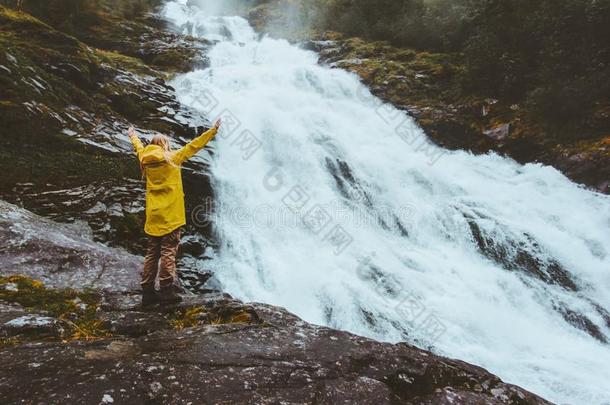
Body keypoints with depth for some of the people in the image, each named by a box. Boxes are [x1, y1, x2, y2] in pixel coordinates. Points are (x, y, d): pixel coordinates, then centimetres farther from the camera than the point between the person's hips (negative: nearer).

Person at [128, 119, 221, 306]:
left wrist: (133, 136, 53)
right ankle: (166, 290, -8)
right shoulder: (172, 158, -4)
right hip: (171, 215, -5)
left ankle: (147, 291, 11)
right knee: (168, 251, -6)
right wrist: (213, 130, 5)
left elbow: (139, 148, 31)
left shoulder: (146, 160, 10)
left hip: (153, 216, 6)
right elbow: (194, 145, -1)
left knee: (152, 252, 9)